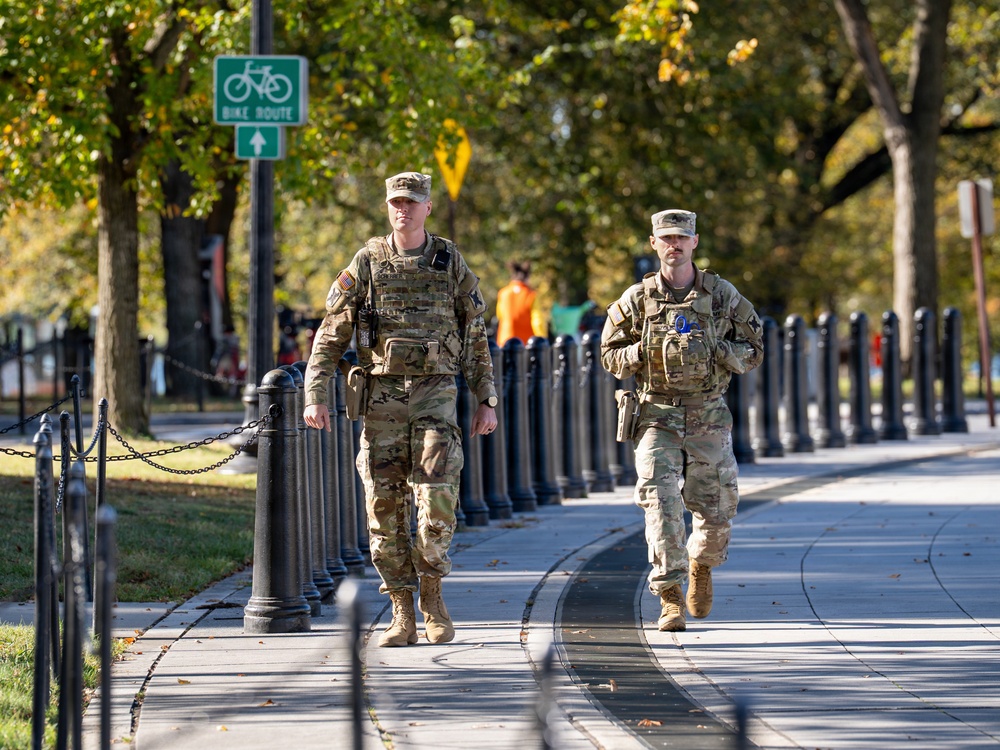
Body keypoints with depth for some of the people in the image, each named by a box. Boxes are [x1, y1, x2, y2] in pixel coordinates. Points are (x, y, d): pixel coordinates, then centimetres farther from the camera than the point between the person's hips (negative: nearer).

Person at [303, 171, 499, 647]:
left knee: (437, 498, -13)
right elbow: (332, 334, 4)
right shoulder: (367, 263, 4)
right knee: (384, 505, -1)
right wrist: (315, 395, -6)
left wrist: (487, 401, 5)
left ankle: (431, 594, 8)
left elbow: (476, 338, 10)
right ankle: (402, 616, 7)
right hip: (382, 399, 1)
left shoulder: (450, 263, 6)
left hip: (435, 396, -1)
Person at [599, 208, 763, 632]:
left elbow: (753, 353, 7)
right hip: (657, 417, -1)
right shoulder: (637, 300, 2)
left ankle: (701, 565, 37)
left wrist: (718, 350, -12)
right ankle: (671, 599, -10)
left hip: (709, 418, 1)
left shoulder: (723, 295, 3)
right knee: (661, 503, -14)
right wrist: (644, 351, -11)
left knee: (716, 509, 4)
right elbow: (610, 357, 8)